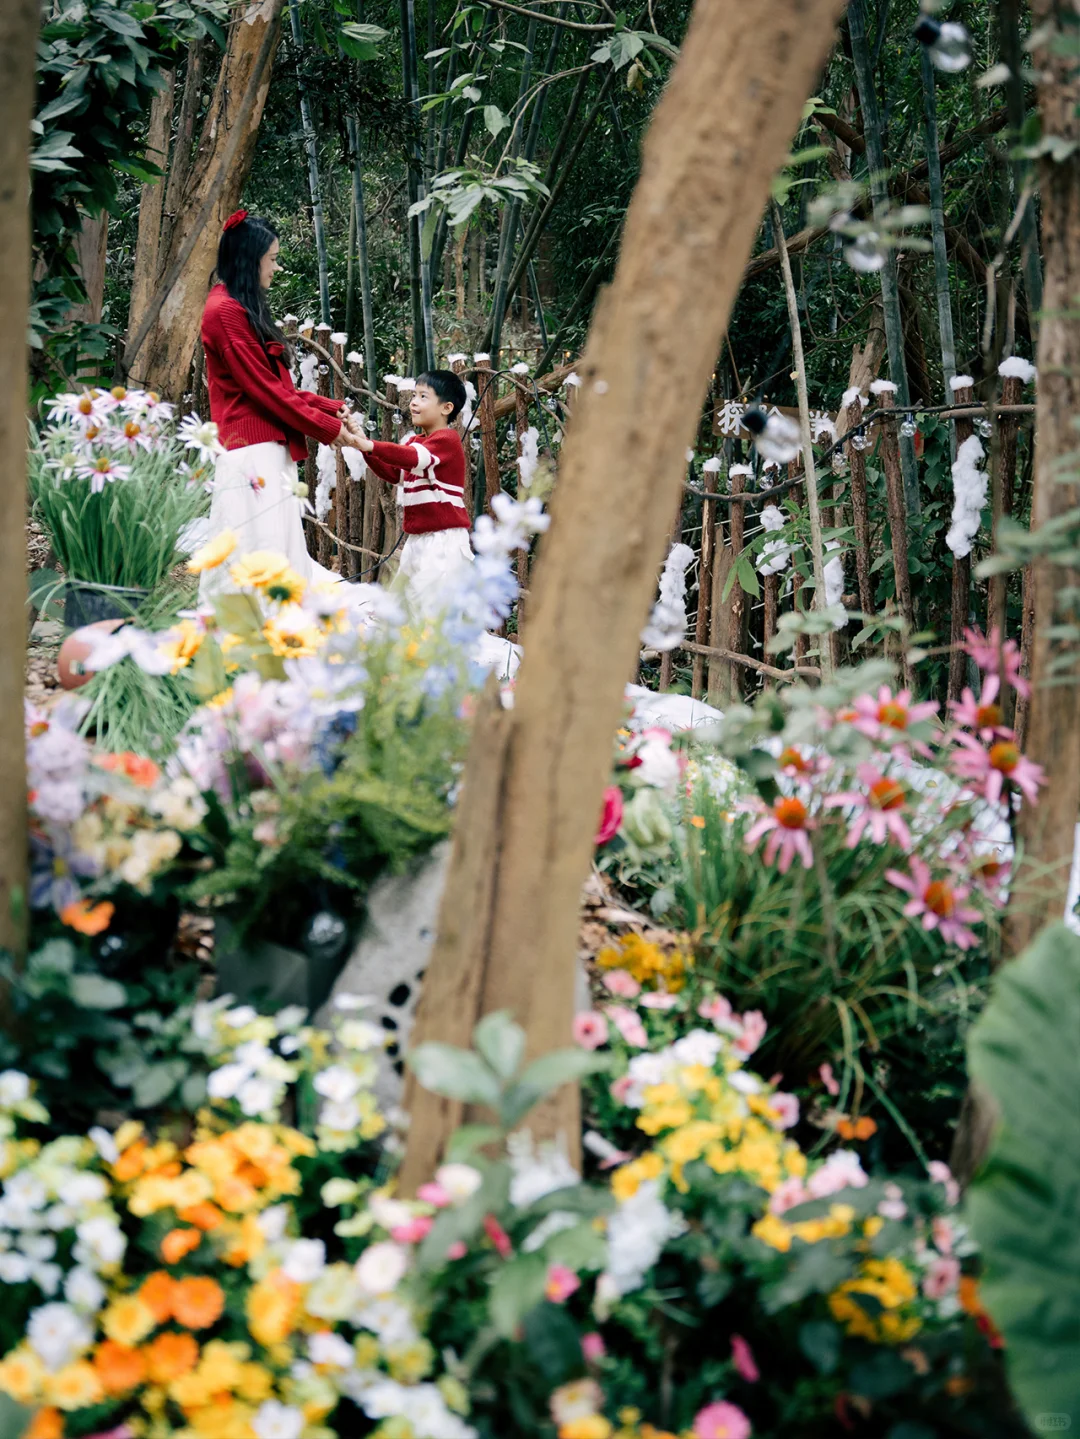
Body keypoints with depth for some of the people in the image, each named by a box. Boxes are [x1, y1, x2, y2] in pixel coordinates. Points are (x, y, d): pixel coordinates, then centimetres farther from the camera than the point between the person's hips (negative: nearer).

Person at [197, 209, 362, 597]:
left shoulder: (245, 311, 19)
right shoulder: (225, 312, -11)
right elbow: (263, 389, -14)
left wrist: (331, 408, 9)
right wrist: (327, 429, -7)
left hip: (270, 457, 10)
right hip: (252, 455, -10)